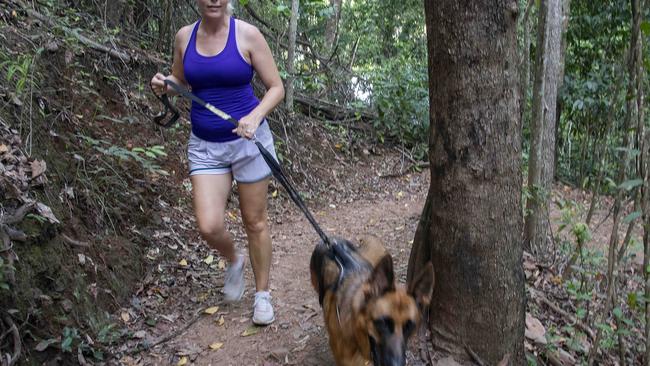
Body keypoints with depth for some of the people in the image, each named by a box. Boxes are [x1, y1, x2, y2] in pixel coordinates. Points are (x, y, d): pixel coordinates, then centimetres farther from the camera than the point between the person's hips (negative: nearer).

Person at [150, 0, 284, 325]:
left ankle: (262, 293, 27)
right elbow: (180, 83, 17)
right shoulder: (184, 37, 2)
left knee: (254, 222, 7)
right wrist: (164, 85, -6)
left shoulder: (247, 35, -9)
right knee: (209, 226, -8)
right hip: (204, 145, 3)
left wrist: (256, 116, -24)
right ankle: (234, 261, 28)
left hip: (248, 140, -2)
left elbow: (276, 88, -6)